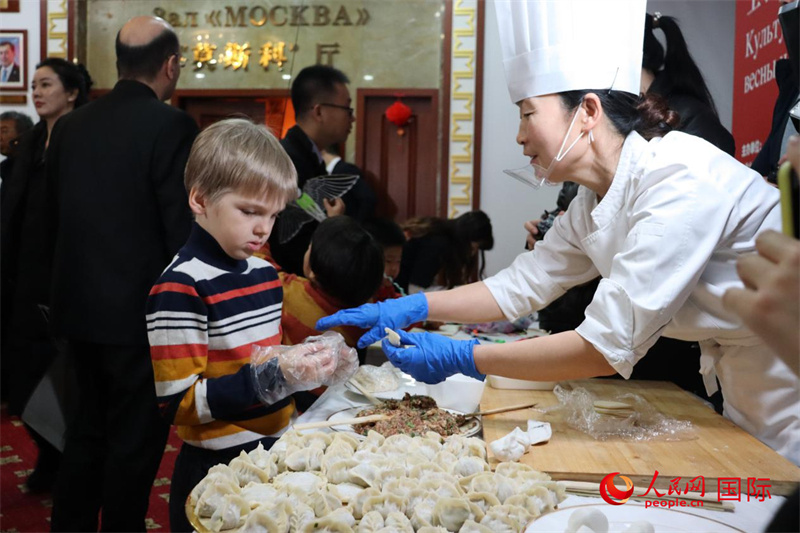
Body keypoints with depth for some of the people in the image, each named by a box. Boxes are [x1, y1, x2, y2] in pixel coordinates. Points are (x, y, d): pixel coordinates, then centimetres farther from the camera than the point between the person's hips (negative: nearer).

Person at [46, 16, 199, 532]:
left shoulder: (71, 126, 5)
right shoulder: (171, 126, -14)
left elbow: (56, 217, 10)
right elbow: (184, 228, -17)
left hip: (79, 308, 7)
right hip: (144, 311, -6)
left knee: (88, 430, 21)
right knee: (135, 441, 7)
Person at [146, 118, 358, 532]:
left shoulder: (265, 273, 6)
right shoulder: (180, 288, -18)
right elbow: (179, 402, -21)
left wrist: (315, 365, -1)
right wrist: (273, 378, -27)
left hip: (275, 453, 8)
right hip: (217, 470, -8)